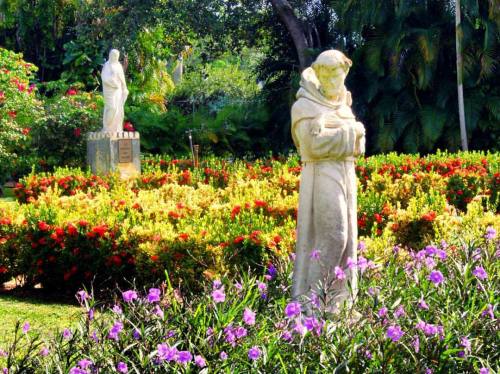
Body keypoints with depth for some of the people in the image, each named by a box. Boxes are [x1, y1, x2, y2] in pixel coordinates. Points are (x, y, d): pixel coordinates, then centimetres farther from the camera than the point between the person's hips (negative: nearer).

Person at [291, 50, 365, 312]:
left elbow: (358, 144, 13)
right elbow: (315, 143, -18)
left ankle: (338, 301, 10)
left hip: (346, 175, 8)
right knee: (332, 237, -16)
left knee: (346, 239, 6)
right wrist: (348, 132, -9)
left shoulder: (343, 106, 18)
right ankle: (310, 298, -13)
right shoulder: (306, 107, -5)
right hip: (321, 175, -8)